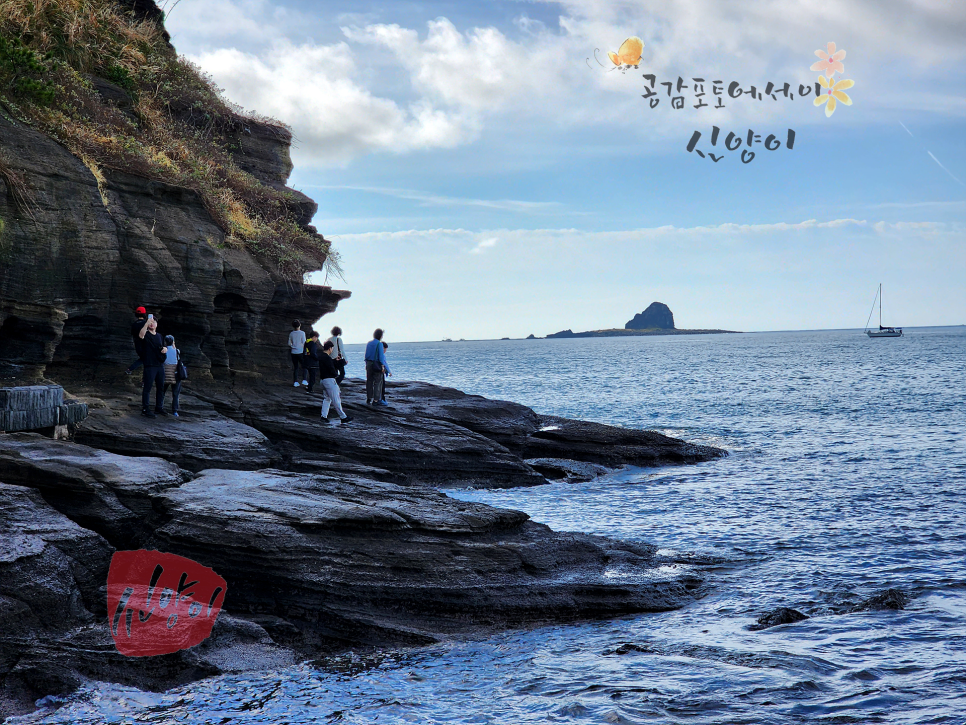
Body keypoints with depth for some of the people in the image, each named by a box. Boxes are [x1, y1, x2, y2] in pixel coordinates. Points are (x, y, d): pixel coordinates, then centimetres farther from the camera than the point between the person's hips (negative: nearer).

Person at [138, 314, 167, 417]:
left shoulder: (159, 336, 17)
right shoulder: (146, 335, -4)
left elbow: (163, 347, 28)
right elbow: (141, 335, -28)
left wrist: (165, 349, 3)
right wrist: (146, 323, -44)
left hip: (160, 365, 7)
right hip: (149, 365, -7)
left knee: (161, 388, 12)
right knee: (147, 388, -6)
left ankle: (158, 408, 22)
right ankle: (145, 409, -4)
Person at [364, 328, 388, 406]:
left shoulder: (369, 343, 9)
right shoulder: (379, 344, -10)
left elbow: (366, 355, 13)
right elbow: (381, 356, -13)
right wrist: (382, 366, -10)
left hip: (369, 364, 7)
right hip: (377, 364, -7)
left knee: (369, 381, 11)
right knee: (378, 382, -3)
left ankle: (369, 399, 14)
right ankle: (376, 400, -6)